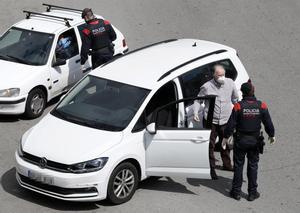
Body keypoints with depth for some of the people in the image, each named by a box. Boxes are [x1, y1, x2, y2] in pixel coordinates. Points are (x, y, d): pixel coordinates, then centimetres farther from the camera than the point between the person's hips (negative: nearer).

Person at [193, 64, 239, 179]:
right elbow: (198, 100, -1)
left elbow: (235, 99, 12)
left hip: (225, 120, 3)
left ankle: (227, 164, 39)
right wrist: (195, 113, -15)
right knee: (210, 145, 2)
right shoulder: (206, 87, -12)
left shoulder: (230, 83, -3)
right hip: (210, 121, -3)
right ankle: (211, 168, 14)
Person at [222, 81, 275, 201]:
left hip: (240, 141, -2)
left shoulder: (238, 106, -15)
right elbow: (268, 123, 0)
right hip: (255, 141, 2)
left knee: (238, 165, 9)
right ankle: (252, 193, 16)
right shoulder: (261, 106, -7)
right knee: (253, 166, 12)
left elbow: (231, 124, -11)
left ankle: (236, 192, 15)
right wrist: (271, 135, 17)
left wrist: (226, 137, 3)